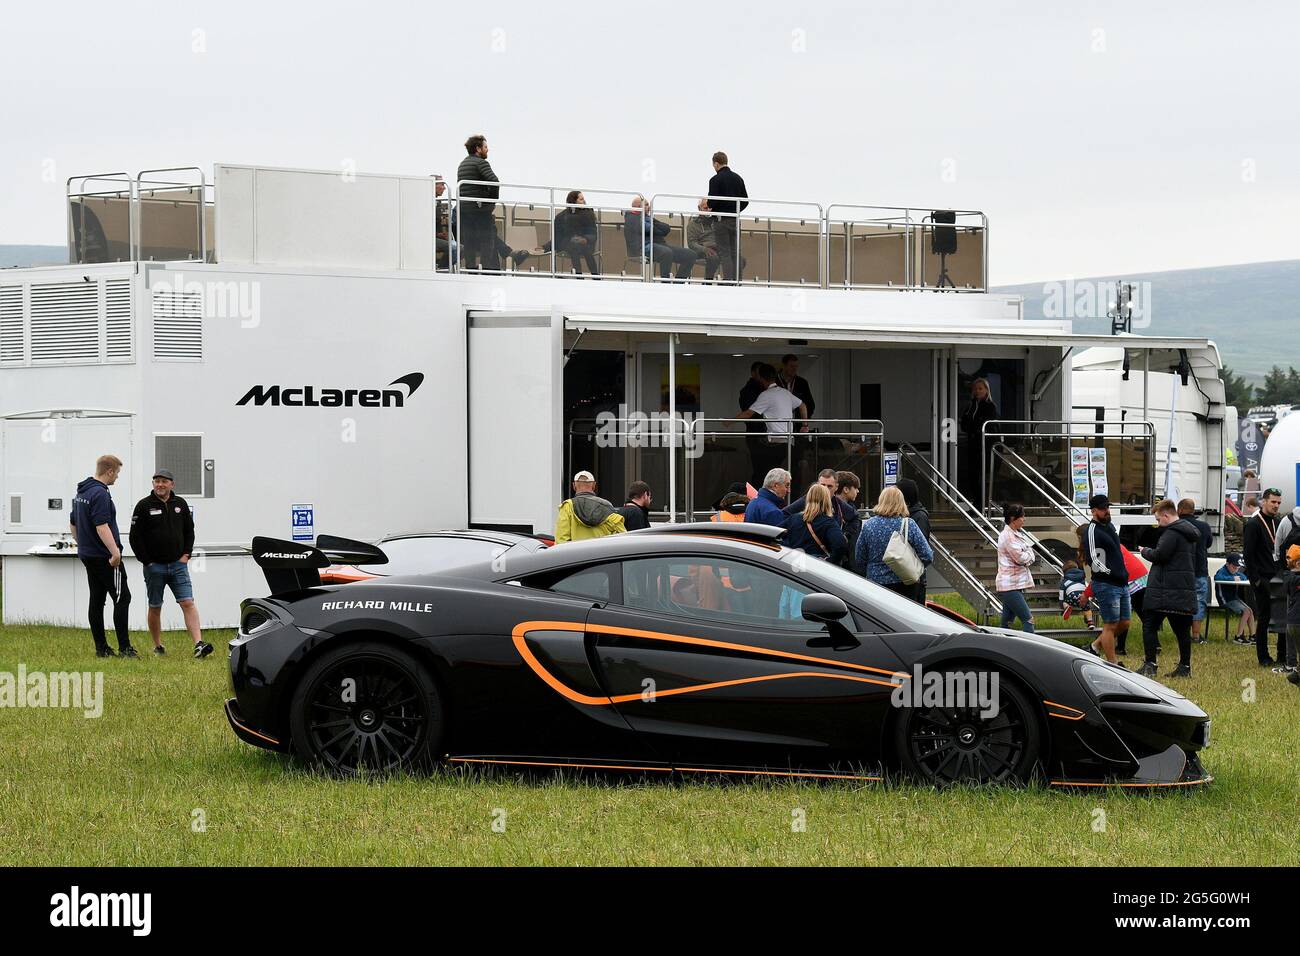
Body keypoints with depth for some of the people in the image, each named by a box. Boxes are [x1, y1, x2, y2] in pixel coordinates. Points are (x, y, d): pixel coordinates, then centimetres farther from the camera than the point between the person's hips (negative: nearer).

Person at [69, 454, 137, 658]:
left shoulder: (81, 492, 14)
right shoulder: (100, 494, -18)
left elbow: (73, 523, 23)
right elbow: (102, 526, -27)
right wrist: (115, 552, -30)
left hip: (88, 555, 10)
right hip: (104, 557, -10)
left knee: (96, 601, 9)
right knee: (122, 598, -6)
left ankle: (101, 648, 9)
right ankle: (124, 647, -9)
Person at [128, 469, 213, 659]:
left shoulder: (180, 504, 7)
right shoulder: (144, 506, -5)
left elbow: (189, 531, 17)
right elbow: (135, 537, -5)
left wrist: (186, 554, 5)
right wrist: (147, 562, -7)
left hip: (178, 565, 2)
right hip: (154, 566, -2)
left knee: (188, 603, -9)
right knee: (155, 607, 7)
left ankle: (198, 644, -18)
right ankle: (158, 646, 19)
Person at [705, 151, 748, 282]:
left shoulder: (715, 180, -11)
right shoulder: (738, 178, 8)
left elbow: (712, 201, -16)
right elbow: (745, 200, 10)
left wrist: (710, 206, 7)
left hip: (721, 221, -5)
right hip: (736, 220, 5)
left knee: (724, 253, -3)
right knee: (736, 252, 8)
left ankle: (728, 280, -11)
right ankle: (738, 280, 5)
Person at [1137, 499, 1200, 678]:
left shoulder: (1172, 533, -13)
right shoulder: (1189, 533, 19)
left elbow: (1159, 555, -20)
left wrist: (1145, 551, -1)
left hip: (1166, 589, -9)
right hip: (1186, 589, 9)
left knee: (1149, 625, -3)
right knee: (1182, 629, 10)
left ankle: (1150, 664, -7)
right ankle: (1185, 666, 11)